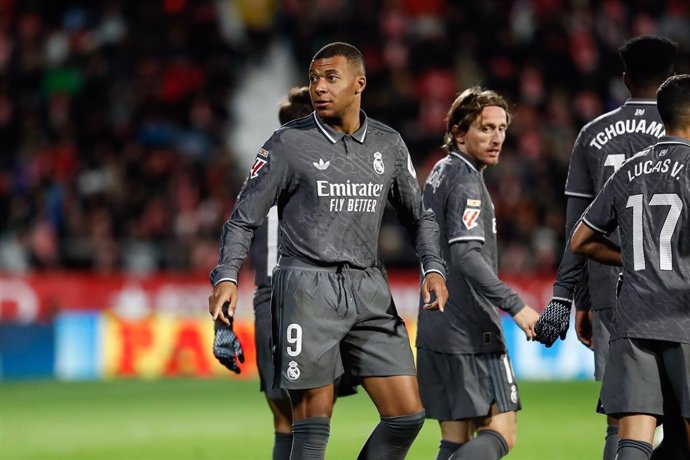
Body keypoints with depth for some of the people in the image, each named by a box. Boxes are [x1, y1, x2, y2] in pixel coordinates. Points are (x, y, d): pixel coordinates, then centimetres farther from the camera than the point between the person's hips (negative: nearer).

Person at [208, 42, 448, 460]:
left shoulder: (389, 144, 11)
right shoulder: (288, 143, 0)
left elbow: (420, 216, 21)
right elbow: (245, 218, 3)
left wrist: (434, 268, 4)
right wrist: (227, 276, -11)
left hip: (369, 289, 4)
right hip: (307, 289, -4)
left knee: (408, 414, -2)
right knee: (313, 422, -6)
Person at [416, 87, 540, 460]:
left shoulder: (440, 174, 17)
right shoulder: (466, 182, -12)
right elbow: (466, 256, -23)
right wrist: (515, 306, -27)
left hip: (435, 328, 9)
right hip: (471, 332, -9)